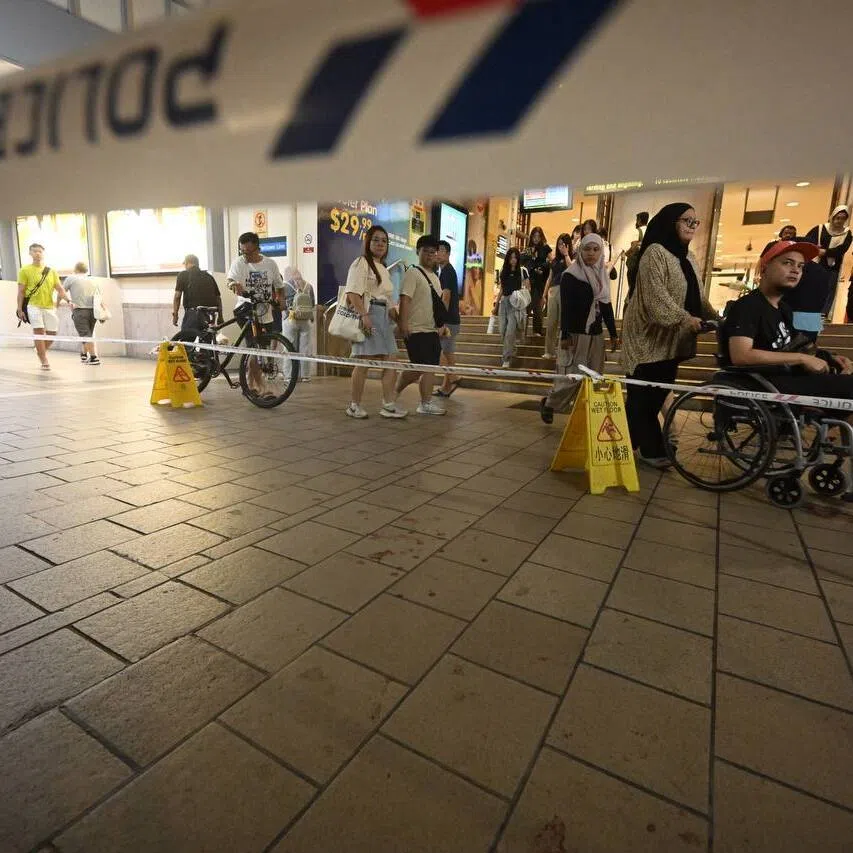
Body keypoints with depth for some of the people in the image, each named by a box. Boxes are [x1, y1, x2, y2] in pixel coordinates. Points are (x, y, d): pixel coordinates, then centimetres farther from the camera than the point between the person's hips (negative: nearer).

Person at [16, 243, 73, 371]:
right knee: (39, 331, -12)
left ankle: (40, 351, 32)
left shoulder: (51, 271, 12)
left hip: (50, 307, 4)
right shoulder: (25, 270, 3)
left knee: (52, 333, 4)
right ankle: (44, 361, -8)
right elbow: (21, 291, 1)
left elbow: (60, 289, 9)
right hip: (33, 306, -3)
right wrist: (20, 309, -4)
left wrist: (68, 300, -10)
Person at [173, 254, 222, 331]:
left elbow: (177, 296, -1)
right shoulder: (209, 276, 17)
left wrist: (175, 314, 6)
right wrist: (220, 317, 20)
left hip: (193, 313, -4)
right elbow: (218, 297, 14)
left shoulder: (183, 275, 6)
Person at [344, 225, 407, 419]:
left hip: (384, 316, 9)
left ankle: (388, 404, 8)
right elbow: (353, 292, -14)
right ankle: (354, 405, 2)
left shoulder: (383, 269, 26)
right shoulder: (361, 263, -1)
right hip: (368, 313, -9)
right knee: (363, 361, -7)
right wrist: (364, 315, -24)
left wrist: (397, 320, 19)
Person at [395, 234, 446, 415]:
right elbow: (405, 299, -17)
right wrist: (403, 324, -26)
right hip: (416, 331, -8)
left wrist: (442, 324, 18)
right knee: (419, 368, -8)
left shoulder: (435, 277, 19)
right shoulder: (413, 273, -7)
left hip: (432, 331, 8)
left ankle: (426, 403, 10)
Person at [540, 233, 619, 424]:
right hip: (575, 334, -6)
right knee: (572, 377, -7)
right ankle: (548, 403, 16)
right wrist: (565, 335, -18)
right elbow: (565, 308, -12)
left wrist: (613, 333, 16)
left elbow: (606, 306, 18)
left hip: (596, 334, 6)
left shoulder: (602, 275, 13)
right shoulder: (570, 275, -6)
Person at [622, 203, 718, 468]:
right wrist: (684, 318, -26)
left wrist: (715, 318, 5)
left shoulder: (688, 258, 18)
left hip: (672, 338, 9)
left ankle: (627, 441, 19)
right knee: (645, 396, -3)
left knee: (657, 396, 9)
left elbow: (697, 296, 19)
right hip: (649, 336, -9)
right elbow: (656, 294, -20)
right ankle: (651, 449, 5)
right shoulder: (655, 252, -10)